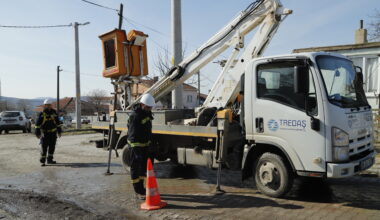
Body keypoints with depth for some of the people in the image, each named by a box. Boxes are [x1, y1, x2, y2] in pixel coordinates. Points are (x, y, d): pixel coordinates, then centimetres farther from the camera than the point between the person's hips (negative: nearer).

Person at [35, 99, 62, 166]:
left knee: (52, 147, 7)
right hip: (45, 133, -4)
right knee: (44, 147, -3)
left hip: (53, 133, 4)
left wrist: (59, 131, 10)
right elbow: (38, 124, -8)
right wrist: (37, 133, -12)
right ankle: (42, 161, 6)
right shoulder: (41, 114, -7)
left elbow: (58, 122, 11)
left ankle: (50, 160, 18)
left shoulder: (54, 113, 4)